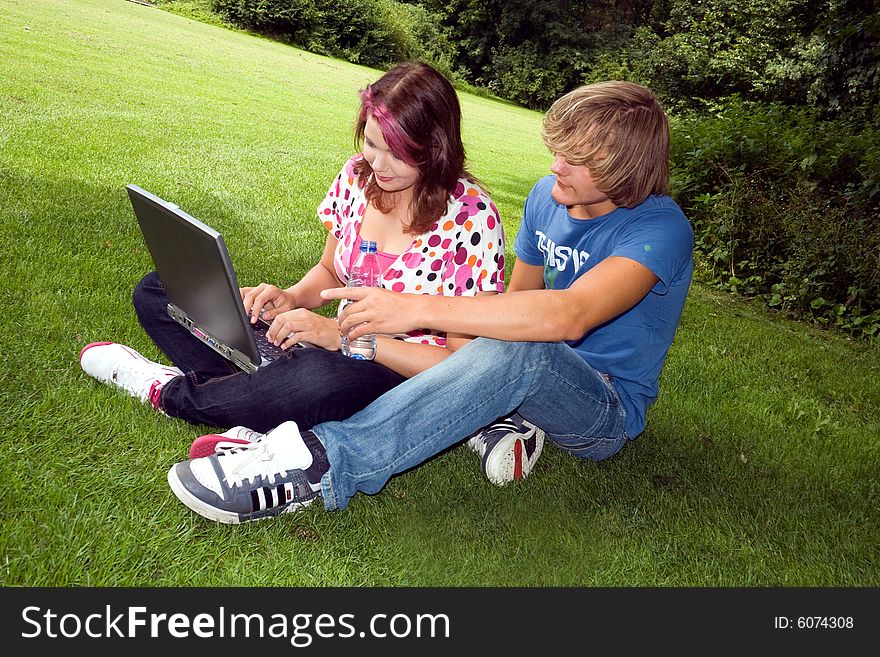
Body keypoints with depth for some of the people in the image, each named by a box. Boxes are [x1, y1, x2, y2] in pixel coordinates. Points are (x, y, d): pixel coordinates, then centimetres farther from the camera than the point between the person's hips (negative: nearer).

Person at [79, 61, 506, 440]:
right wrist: (292, 298, -9)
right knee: (157, 292, 1)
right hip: (340, 346, 7)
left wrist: (341, 333, -24)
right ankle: (261, 423, -22)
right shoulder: (358, 177, 0)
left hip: (403, 378, -6)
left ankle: (169, 392, -14)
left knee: (323, 378, -45)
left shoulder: (472, 219, -18)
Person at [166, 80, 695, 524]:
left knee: (518, 349, -39)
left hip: (608, 410, -7)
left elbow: (571, 316, -37)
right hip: (535, 383, 7)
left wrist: (419, 308, -39)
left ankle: (327, 462, -42)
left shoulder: (661, 229, -20)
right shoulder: (547, 196, 1)